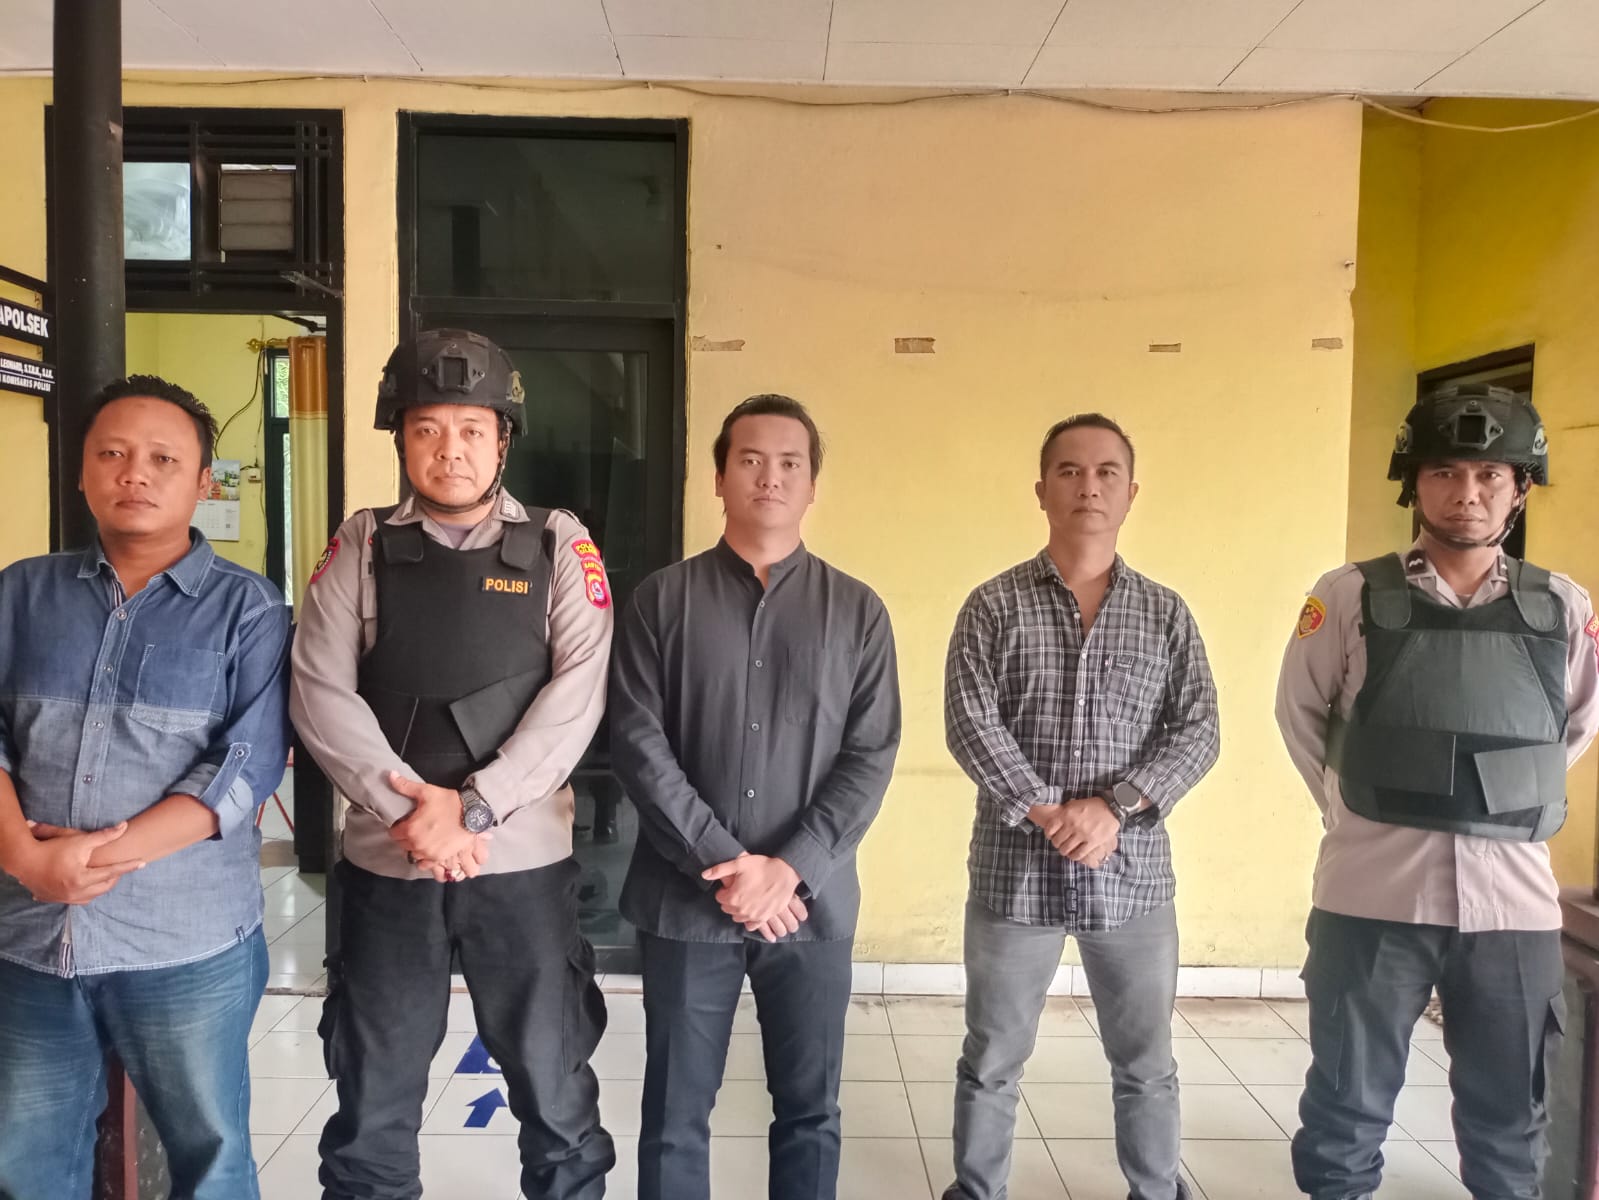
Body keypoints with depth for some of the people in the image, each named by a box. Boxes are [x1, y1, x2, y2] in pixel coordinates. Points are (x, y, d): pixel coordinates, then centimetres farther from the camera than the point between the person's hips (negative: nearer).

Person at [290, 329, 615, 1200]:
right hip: (385, 861, 2)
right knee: (372, 1108, 15)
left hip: (523, 860, -1)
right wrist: (409, 806, -14)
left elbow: (577, 694, -8)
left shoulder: (558, 547, 1)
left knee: (557, 1096, 11)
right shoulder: (362, 547, 4)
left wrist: (472, 807, -16)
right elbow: (319, 692, -3)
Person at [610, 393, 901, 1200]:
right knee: (675, 1116, 12)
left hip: (811, 904, 1)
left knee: (810, 1111, 14)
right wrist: (722, 864, -15)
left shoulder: (857, 610, 3)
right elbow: (639, 744, -6)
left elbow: (871, 757, -3)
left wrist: (789, 868, -13)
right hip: (686, 901, 0)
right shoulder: (663, 599, 1)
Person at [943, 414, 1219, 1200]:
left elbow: (1197, 732, -3)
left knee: (1146, 1063, 17)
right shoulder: (994, 606, -1)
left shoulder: (1166, 613, 4)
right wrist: (1048, 812, -18)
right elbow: (970, 725, -10)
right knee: (992, 1061, 13)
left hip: (1133, 872, 2)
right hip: (1015, 869, -1)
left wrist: (1114, 807, -16)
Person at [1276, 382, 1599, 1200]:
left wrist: (1515, 805, 12)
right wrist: (1354, 808, 6)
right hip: (1373, 893, -2)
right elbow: (1300, 715, 7)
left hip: (1513, 898, 3)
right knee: (1348, 1104, 10)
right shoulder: (1350, 596, -4)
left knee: (1509, 1115, 19)